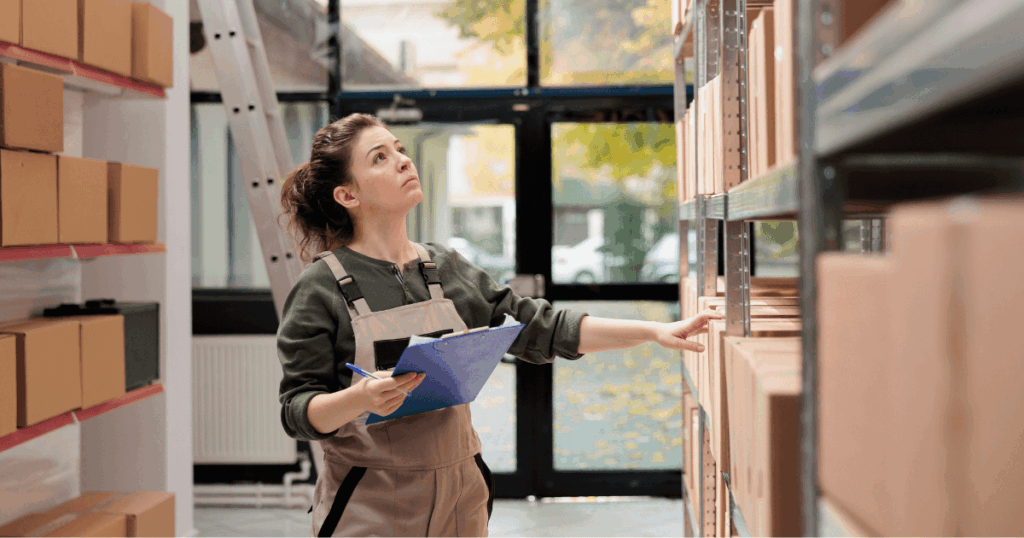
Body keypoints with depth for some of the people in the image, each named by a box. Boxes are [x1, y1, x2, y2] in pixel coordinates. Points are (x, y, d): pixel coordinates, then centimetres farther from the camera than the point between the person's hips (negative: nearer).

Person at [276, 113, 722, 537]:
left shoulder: (448, 271, 7)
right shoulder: (321, 289, -8)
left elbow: (540, 329, 7)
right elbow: (299, 413, -10)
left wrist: (654, 331, 2)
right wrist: (360, 399, -31)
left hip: (460, 497, 4)